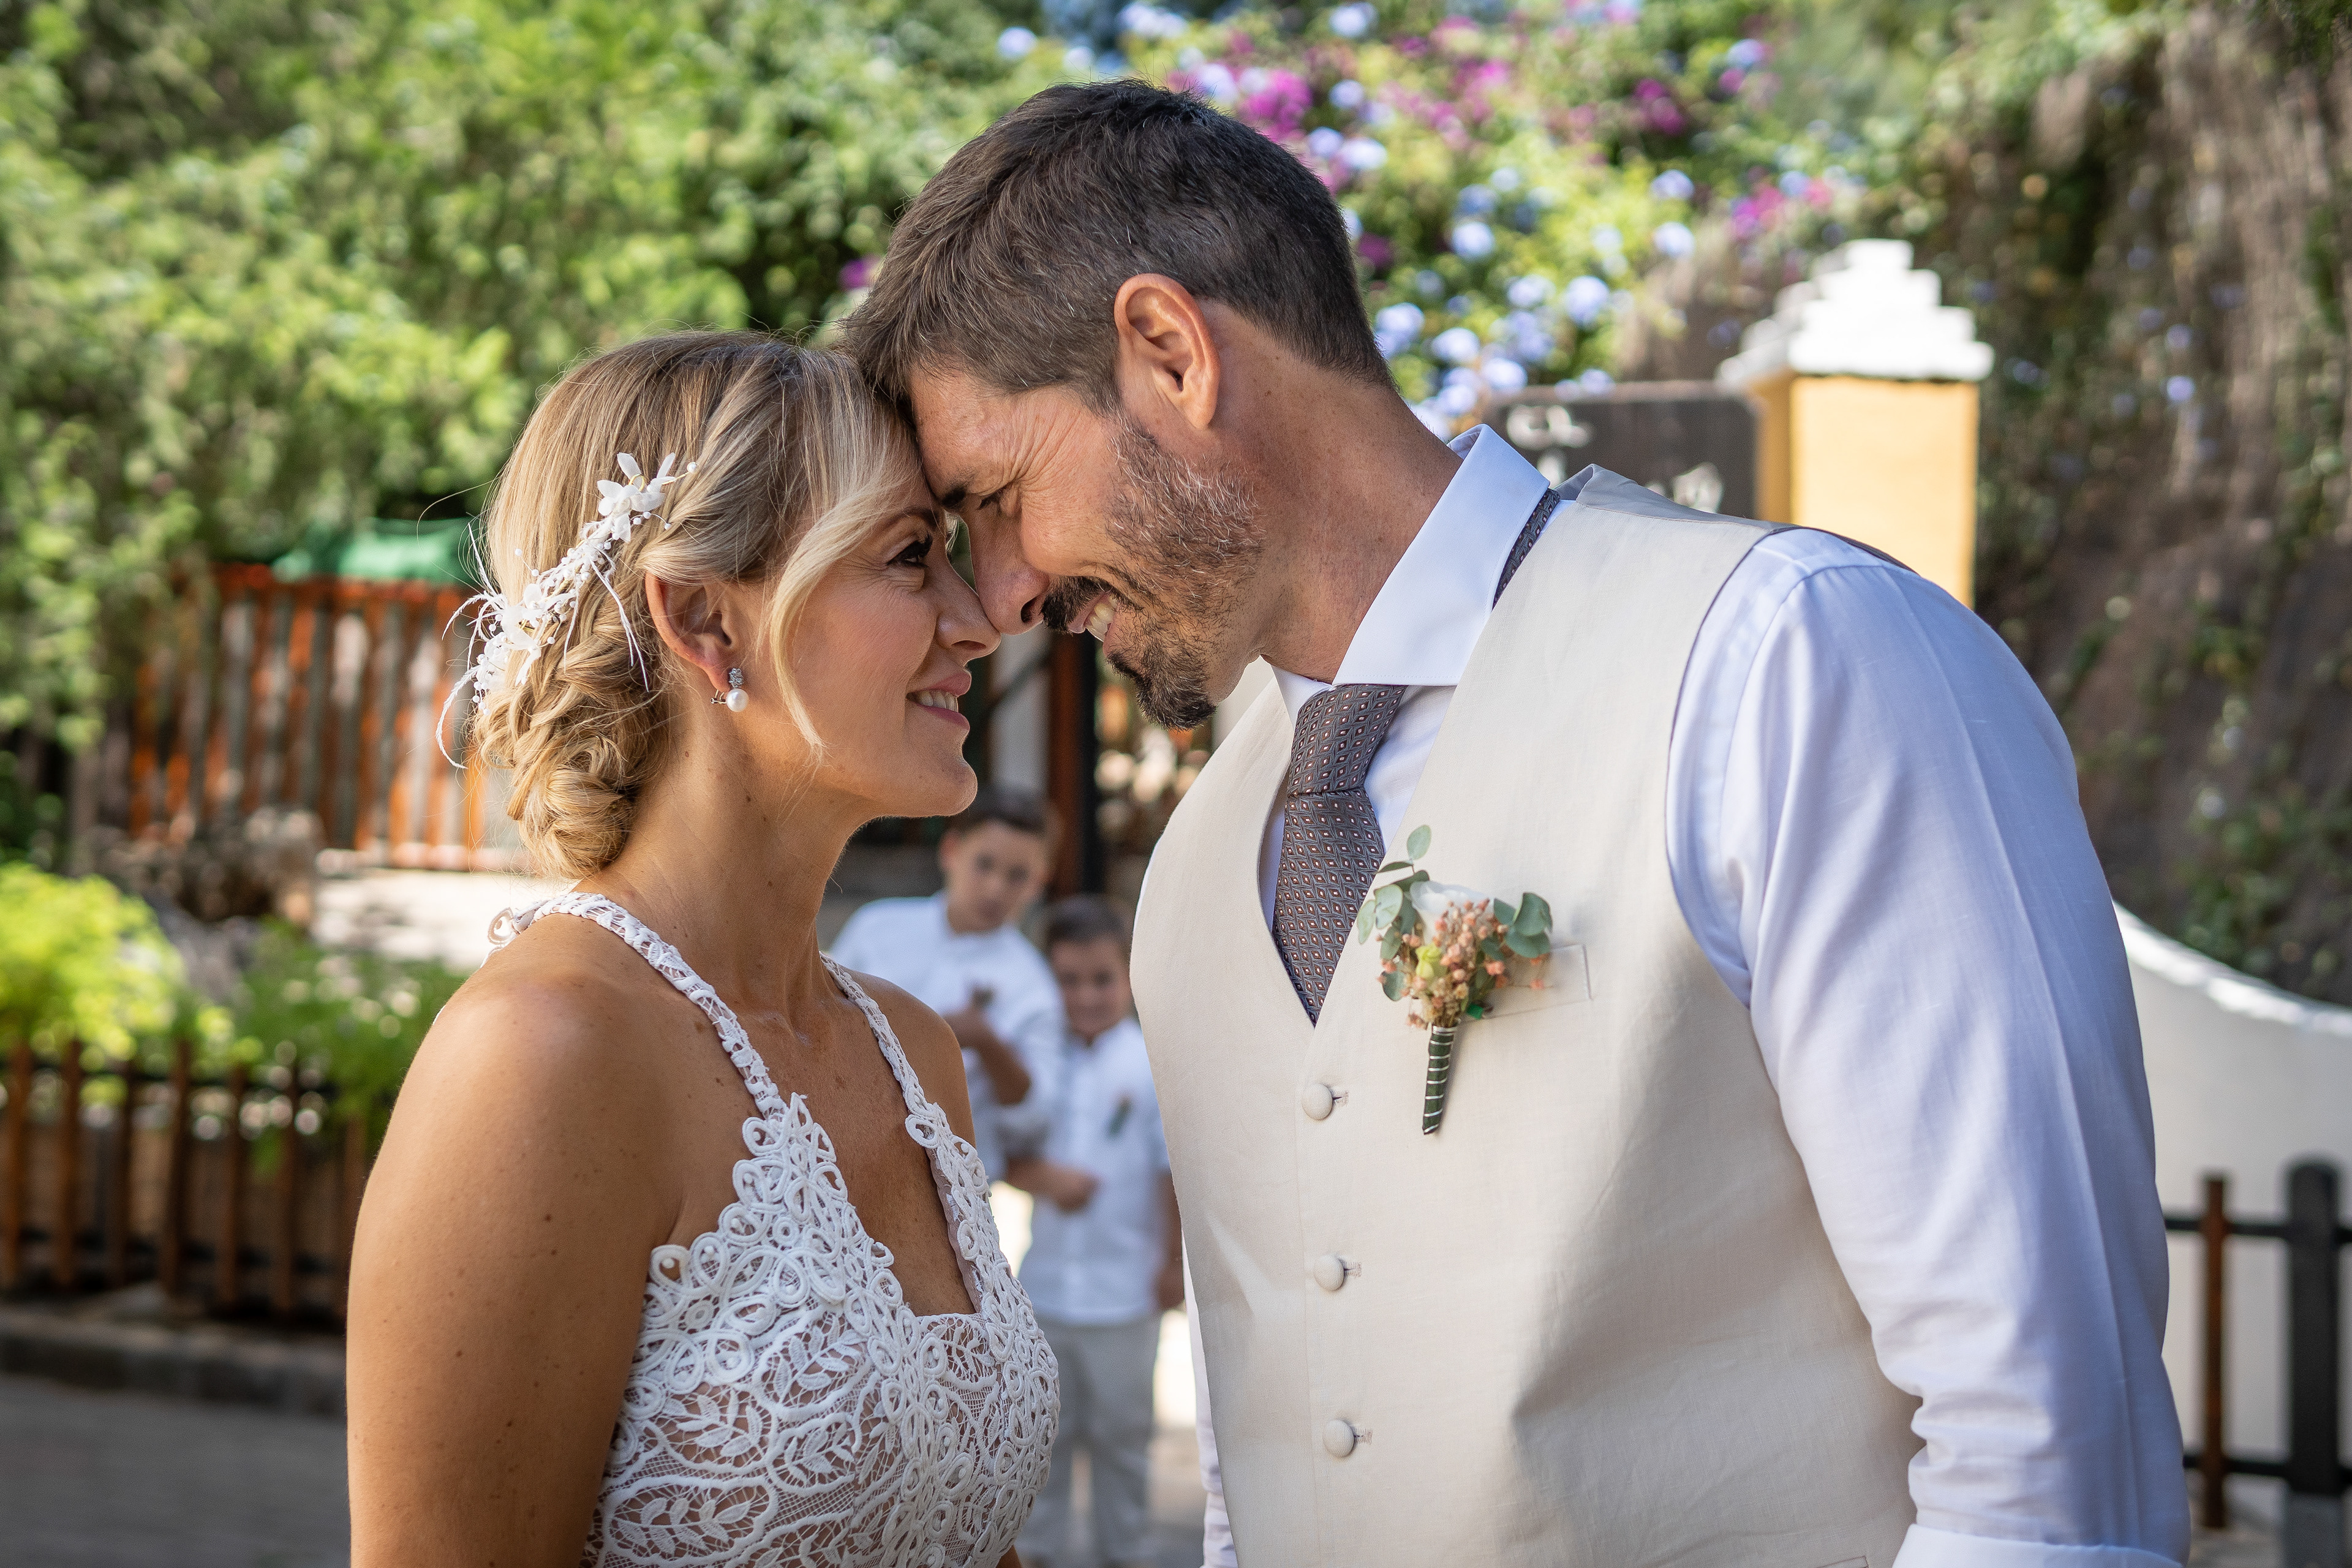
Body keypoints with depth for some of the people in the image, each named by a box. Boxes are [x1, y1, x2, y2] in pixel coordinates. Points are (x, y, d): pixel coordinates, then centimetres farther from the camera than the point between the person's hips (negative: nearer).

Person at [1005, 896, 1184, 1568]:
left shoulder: (1153, 1067, -8)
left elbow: (1177, 1171, -4)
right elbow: (1011, 1156, 0)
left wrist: (1173, 1262, -3)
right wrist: (1046, 1178, -20)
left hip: (1124, 1292, -3)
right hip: (1045, 1284, 3)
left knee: (1120, 1435, 10)